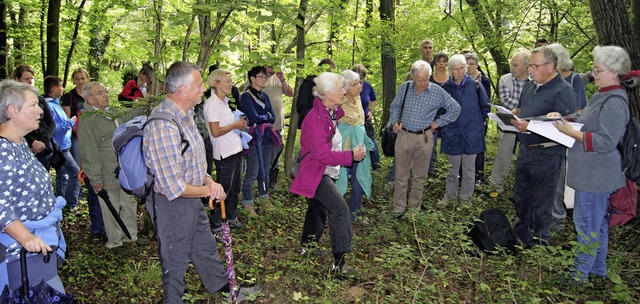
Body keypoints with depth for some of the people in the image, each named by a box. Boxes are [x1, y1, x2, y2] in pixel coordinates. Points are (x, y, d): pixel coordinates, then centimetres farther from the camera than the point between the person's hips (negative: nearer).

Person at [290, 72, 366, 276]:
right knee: (340, 209, -16)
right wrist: (351, 156, -24)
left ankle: (306, 248, 42)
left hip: (326, 173, 10)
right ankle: (339, 263, -10)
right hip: (316, 173, -10)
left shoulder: (331, 113, 4)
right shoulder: (316, 118, -25)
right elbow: (322, 154, -29)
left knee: (318, 209, 22)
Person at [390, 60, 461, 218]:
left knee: (419, 177, 11)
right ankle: (399, 210, 17)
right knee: (401, 176, 6)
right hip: (403, 136, 1)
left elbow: (455, 109, 3)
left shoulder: (437, 92, -6)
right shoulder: (404, 88, 0)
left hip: (424, 138, -1)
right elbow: (395, 106, 16)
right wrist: (395, 121, 1)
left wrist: (438, 123, -1)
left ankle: (414, 208, 26)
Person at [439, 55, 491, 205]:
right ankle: (450, 194, 28)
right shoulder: (445, 88, -3)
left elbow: (486, 107, 5)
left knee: (469, 168, 8)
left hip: (471, 134, -1)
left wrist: (477, 122, 8)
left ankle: (465, 197, 22)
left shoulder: (475, 86, -7)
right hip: (452, 134, 1)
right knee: (452, 167, 12)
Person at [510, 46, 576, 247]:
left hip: (546, 154, -8)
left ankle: (540, 240, 22)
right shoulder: (529, 86, 11)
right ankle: (521, 234, 37)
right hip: (525, 150, 8)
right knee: (520, 196, 19)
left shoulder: (563, 90, -14)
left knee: (542, 201, 5)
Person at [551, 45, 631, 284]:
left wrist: (571, 132, -23)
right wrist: (563, 118, 5)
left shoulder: (615, 102, -19)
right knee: (597, 222, 19)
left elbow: (606, 142, -23)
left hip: (597, 175, -10)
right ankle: (598, 268, 33)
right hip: (591, 173, 10)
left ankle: (581, 272, 11)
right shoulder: (602, 96, 13)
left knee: (587, 223, -1)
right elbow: (585, 120, 23)